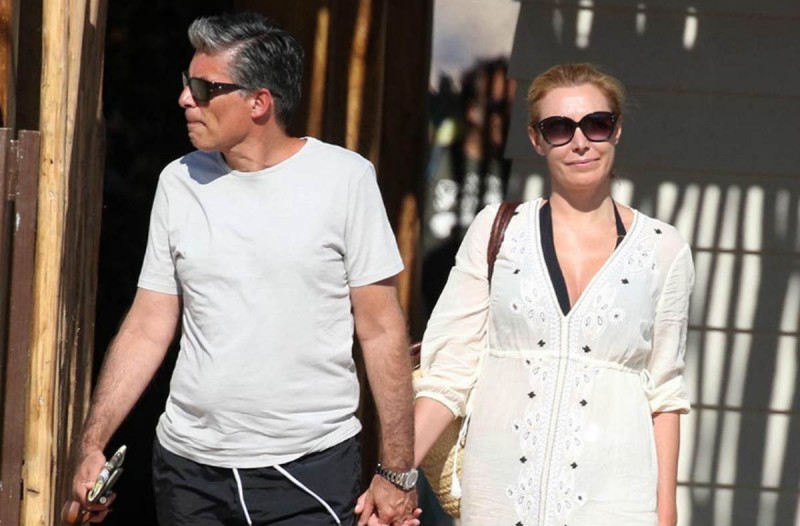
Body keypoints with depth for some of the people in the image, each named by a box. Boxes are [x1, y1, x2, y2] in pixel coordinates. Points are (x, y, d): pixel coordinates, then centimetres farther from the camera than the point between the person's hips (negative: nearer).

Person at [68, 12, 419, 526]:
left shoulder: (345, 178, -5)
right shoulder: (179, 182, 5)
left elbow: (381, 331, -4)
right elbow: (148, 328, 8)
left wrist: (398, 472, -6)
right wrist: (92, 445, -1)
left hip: (313, 469, -3)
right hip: (189, 468, 3)